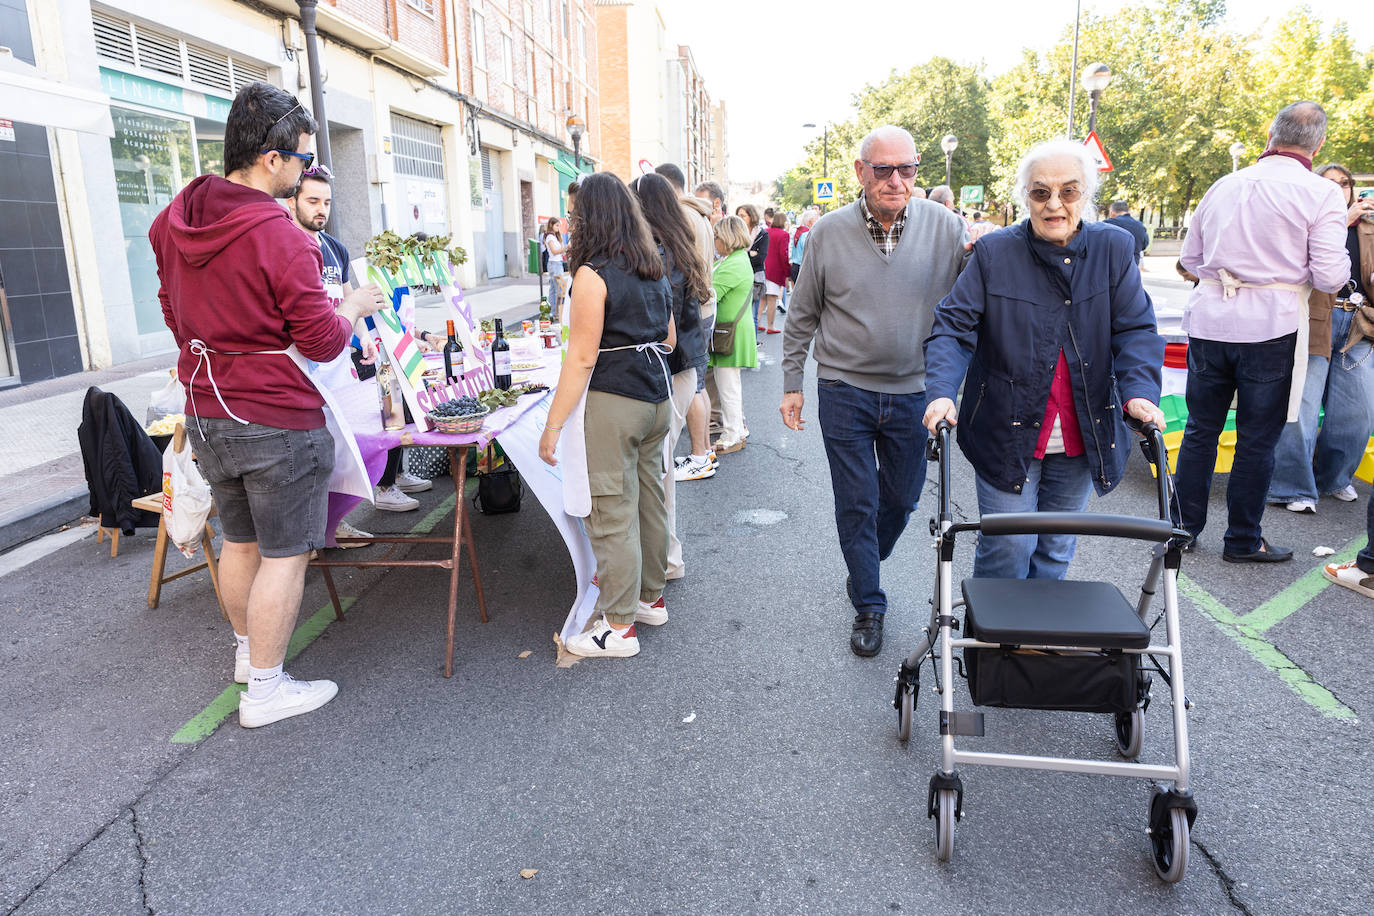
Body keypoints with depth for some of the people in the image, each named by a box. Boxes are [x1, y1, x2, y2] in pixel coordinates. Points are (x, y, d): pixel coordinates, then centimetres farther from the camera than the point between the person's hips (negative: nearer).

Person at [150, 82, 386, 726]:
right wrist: (355, 305, 2)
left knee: (239, 539, 22)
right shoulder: (279, 237, -21)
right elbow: (323, 341, -16)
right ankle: (265, 689, 15)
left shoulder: (174, 220, 4)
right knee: (285, 554, 5)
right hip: (276, 421, -8)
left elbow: (173, 312, 16)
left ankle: (246, 649, 40)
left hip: (205, 414, 8)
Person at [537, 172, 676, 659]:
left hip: (614, 401, -8)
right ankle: (650, 596, 33)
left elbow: (582, 358, -16)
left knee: (612, 512, 0)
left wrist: (553, 425, -13)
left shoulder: (593, 274, -13)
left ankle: (619, 626, 9)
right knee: (649, 499, 18)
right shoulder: (654, 270, 10)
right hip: (656, 398, 8)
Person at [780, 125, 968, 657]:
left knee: (901, 498, 16)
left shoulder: (944, 227, -3)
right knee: (857, 504, 5)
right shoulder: (828, 233, -3)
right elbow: (802, 316, 5)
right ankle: (868, 606, 22)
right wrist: (792, 384, 5)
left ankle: (865, 567, 45)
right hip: (845, 391, -1)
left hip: (913, 392, 2)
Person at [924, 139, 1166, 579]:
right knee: (1008, 548, -1)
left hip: (1081, 439, 3)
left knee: (1056, 551, 14)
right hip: (1007, 434, -3)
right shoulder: (993, 253, -4)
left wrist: (1140, 391, -21)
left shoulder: (1114, 250, 2)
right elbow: (953, 328, -9)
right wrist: (941, 392, -25)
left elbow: (1137, 330, -3)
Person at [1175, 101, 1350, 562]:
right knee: (1257, 439, 6)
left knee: (1200, 430, 12)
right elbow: (1329, 277, -9)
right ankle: (1242, 541, 17)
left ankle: (1183, 527, 21)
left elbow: (1189, 259, 14)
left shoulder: (1224, 186, 8)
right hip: (1269, 327, -4)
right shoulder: (1321, 193, -5)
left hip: (1209, 321, 4)